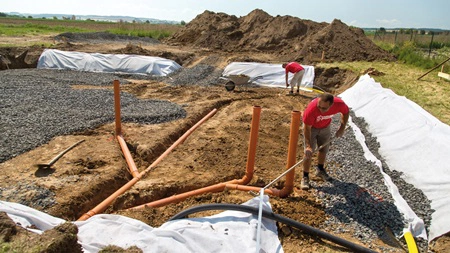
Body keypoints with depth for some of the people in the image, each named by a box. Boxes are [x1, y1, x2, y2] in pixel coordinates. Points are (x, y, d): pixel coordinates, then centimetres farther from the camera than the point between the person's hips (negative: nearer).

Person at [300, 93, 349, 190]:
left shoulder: (339, 104, -33)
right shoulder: (311, 108, -42)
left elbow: (346, 112, -6)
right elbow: (307, 128, -31)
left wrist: (342, 128, -9)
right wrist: (308, 146, -34)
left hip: (325, 126, 4)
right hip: (311, 127, -4)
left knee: (324, 150, 16)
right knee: (308, 153, -9)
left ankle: (320, 170, 41)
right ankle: (305, 177, 6)